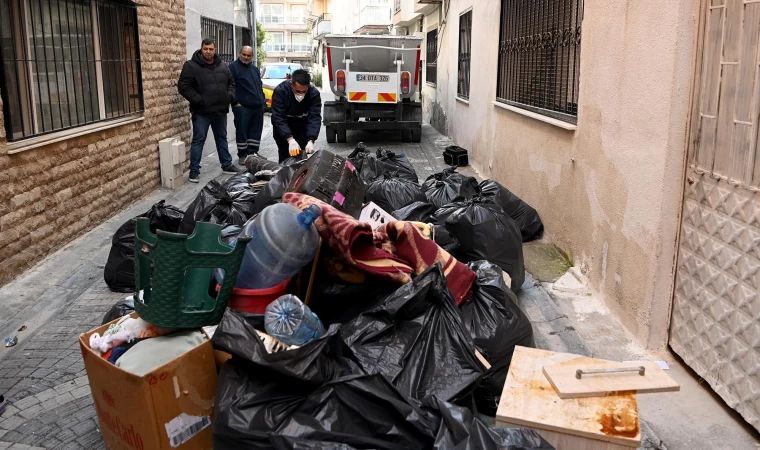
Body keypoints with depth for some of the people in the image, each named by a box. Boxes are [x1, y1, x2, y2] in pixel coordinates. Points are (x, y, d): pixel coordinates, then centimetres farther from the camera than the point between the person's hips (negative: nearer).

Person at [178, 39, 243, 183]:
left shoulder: (223, 66, 9)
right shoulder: (191, 66, -8)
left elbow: (231, 83, 19)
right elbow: (183, 87, -12)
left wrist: (230, 96, 0)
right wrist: (198, 100, -18)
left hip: (220, 110, 5)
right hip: (201, 111, -5)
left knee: (222, 138, 16)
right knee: (198, 140, 0)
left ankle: (227, 165, 28)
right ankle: (194, 170, 5)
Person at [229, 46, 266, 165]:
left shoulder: (255, 69, 19)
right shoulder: (233, 67, -4)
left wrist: (262, 99, 19)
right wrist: (235, 102, -15)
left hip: (258, 106, 7)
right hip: (242, 106, -7)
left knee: (256, 131, 8)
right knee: (242, 131, -3)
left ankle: (252, 153, 16)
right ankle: (243, 155, 4)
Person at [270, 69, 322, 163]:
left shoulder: (314, 93, -24)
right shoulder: (280, 91, -30)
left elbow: (315, 118, -29)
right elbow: (278, 118, -35)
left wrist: (310, 141, -45)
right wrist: (290, 139, -48)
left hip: (303, 125, 2)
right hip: (283, 126, -2)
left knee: (302, 155, -1)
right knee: (285, 155, -8)